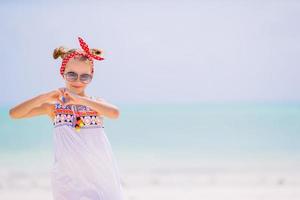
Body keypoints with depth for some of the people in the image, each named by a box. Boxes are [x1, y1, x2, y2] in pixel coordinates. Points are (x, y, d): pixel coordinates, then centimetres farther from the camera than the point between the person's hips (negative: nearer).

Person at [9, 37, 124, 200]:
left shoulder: (96, 103, 6)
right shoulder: (54, 106, 7)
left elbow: (115, 113, -17)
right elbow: (14, 113, -1)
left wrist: (80, 100, -23)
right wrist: (46, 96, -12)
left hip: (99, 174, 0)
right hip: (68, 175, 0)